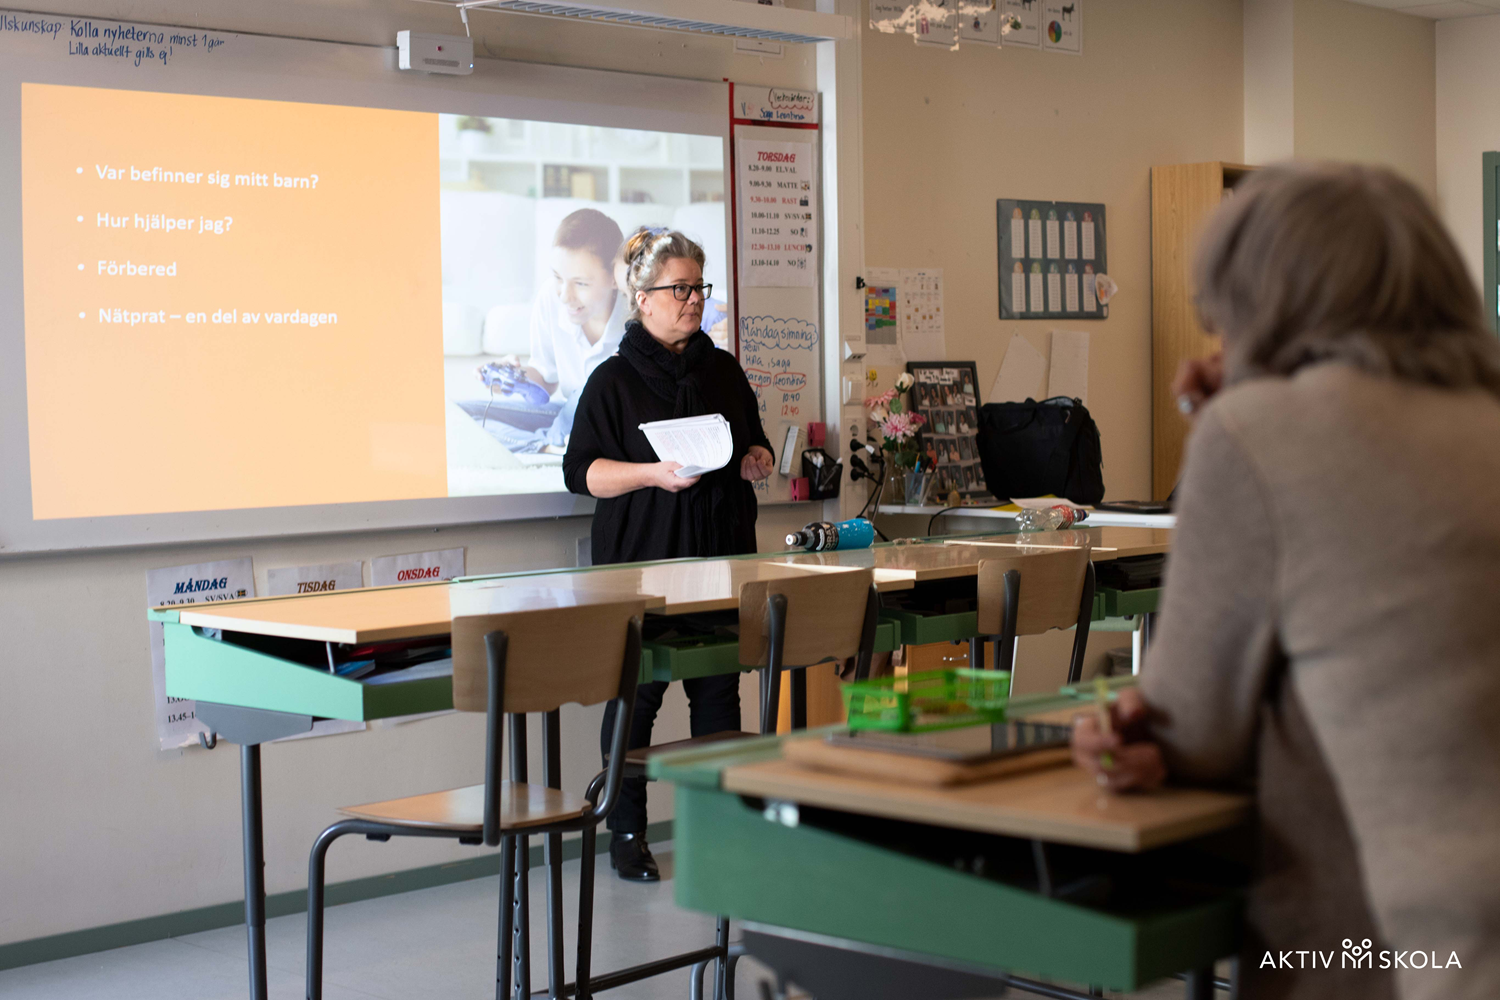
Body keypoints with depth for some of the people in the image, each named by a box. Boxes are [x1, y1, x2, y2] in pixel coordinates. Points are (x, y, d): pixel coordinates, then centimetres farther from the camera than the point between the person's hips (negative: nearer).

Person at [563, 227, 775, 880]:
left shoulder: (724, 371, 15)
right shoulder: (614, 379, -1)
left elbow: (757, 445, 25)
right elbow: (581, 470, -5)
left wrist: (756, 461, 1)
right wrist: (653, 475, -19)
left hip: (722, 557, 5)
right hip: (642, 562, -4)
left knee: (719, 692, 5)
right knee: (635, 695, -2)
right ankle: (627, 833, 7)